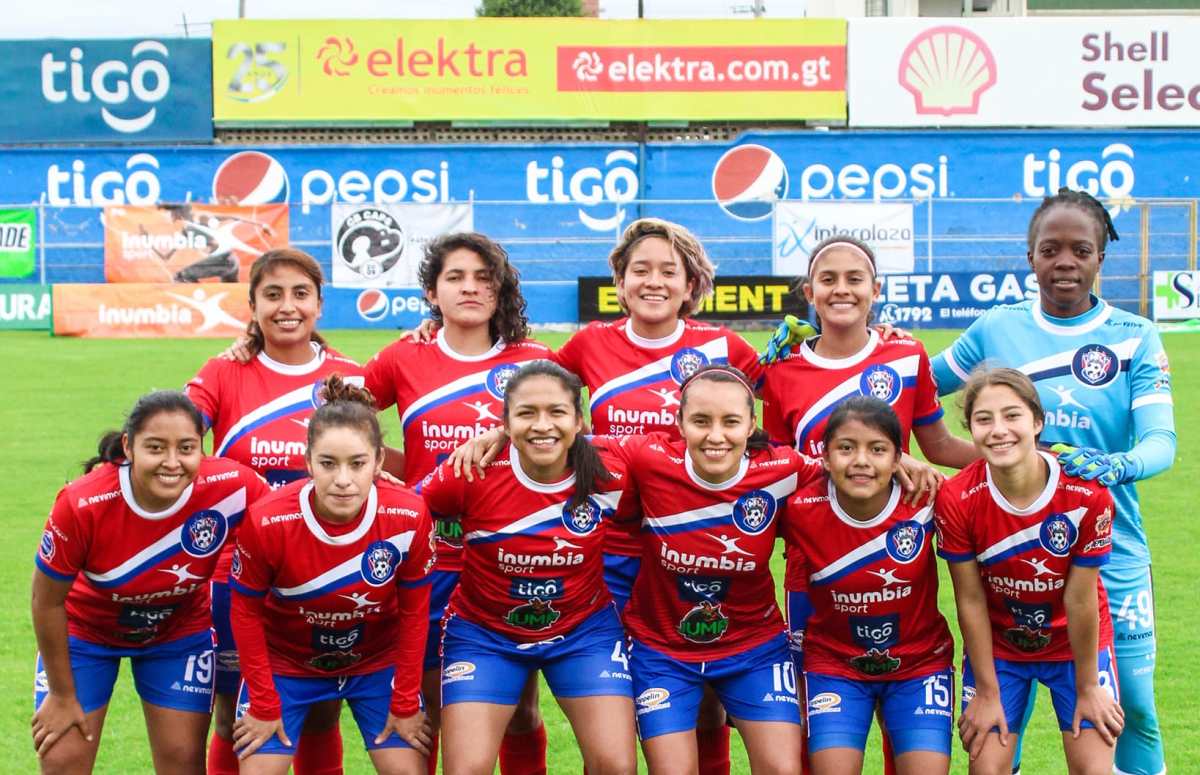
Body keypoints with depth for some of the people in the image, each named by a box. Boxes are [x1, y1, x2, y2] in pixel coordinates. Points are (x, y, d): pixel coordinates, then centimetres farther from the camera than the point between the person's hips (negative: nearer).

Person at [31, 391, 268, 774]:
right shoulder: (82, 504, -34)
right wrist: (62, 696, -8)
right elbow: (48, 601, -19)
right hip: (85, 631, -1)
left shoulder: (231, 486, -31)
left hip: (180, 633, 2)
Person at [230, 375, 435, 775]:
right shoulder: (267, 522, -28)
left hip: (377, 662, 1)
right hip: (285, 664, -1)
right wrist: (263, 703, -8)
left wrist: (406, 702, -4)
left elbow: (414, 610, -9)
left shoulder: (409, 517, -25)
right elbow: (246, 610, -12)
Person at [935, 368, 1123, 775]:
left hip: (1077, 645, 0)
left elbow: (1081, 599, -17)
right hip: (996, 648, 0)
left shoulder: (1087, 494, -25)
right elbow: (971, 602, -14)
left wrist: (1087, 689, -7)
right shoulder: (957, 500, -23)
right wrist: (987, 693, -7)